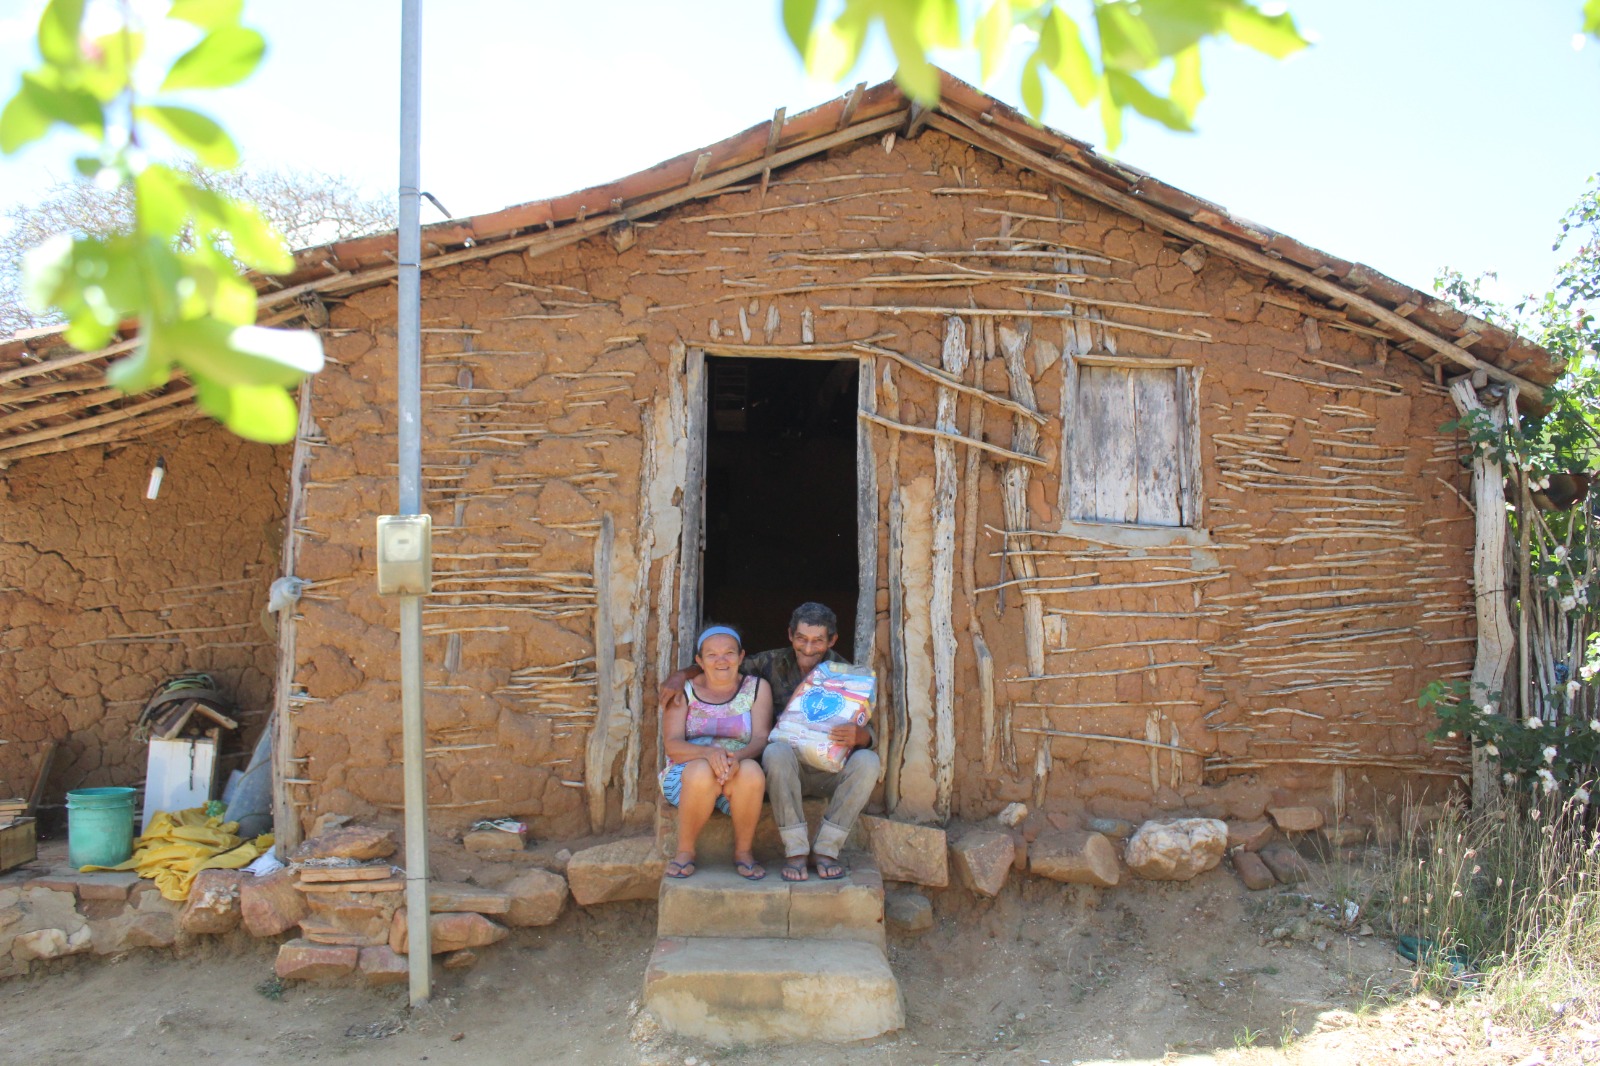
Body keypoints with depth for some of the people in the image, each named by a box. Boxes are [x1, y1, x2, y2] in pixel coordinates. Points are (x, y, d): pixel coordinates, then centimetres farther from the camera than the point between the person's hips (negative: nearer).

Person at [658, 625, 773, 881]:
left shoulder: (757, 688, 7)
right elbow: (672, 744, -7)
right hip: (686, 772, -1)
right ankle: (685, 851, -15)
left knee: (752, 771, -35)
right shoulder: (684, 690, 5)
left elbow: (761, 738, -5)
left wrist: (737, 757, -29)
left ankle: (743, 851, -13)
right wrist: (709, 752, -28)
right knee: (702, 771, -36)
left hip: (741, 771, 1)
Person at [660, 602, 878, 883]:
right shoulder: (774, 663, -1)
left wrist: (859, 736, -32)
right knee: (777, 752, -35)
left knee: (867, 761, -30)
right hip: (786, 768, 0)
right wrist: (682, 675, -10)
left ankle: (826, 849, -18)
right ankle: (795, 850, -24)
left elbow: (869, 733, -7)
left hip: (829, 771, 1)